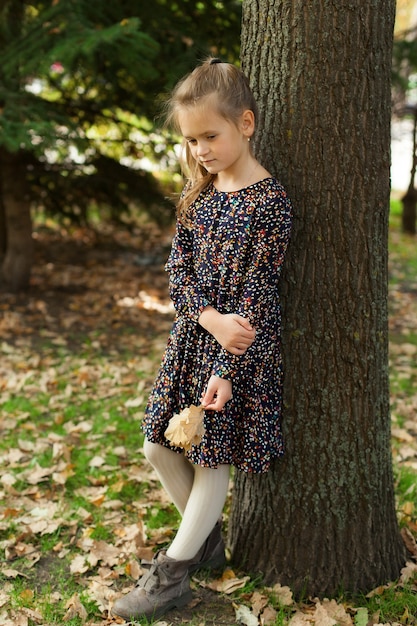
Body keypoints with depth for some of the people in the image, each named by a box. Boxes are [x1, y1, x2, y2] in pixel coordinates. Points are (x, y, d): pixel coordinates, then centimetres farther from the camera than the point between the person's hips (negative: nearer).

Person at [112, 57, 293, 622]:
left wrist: (226, 370, -20)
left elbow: (256, 293, -17)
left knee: (214, 457, 3)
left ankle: (171, 573, 12)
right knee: (159, 446, 10)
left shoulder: (269, 200, -15)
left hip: (241, 347, -7)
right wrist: (211, 318, -17)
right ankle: (207, 539, 30)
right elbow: (179, 269, 2)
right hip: (191, 336, 7)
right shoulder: (199, 194, 6)